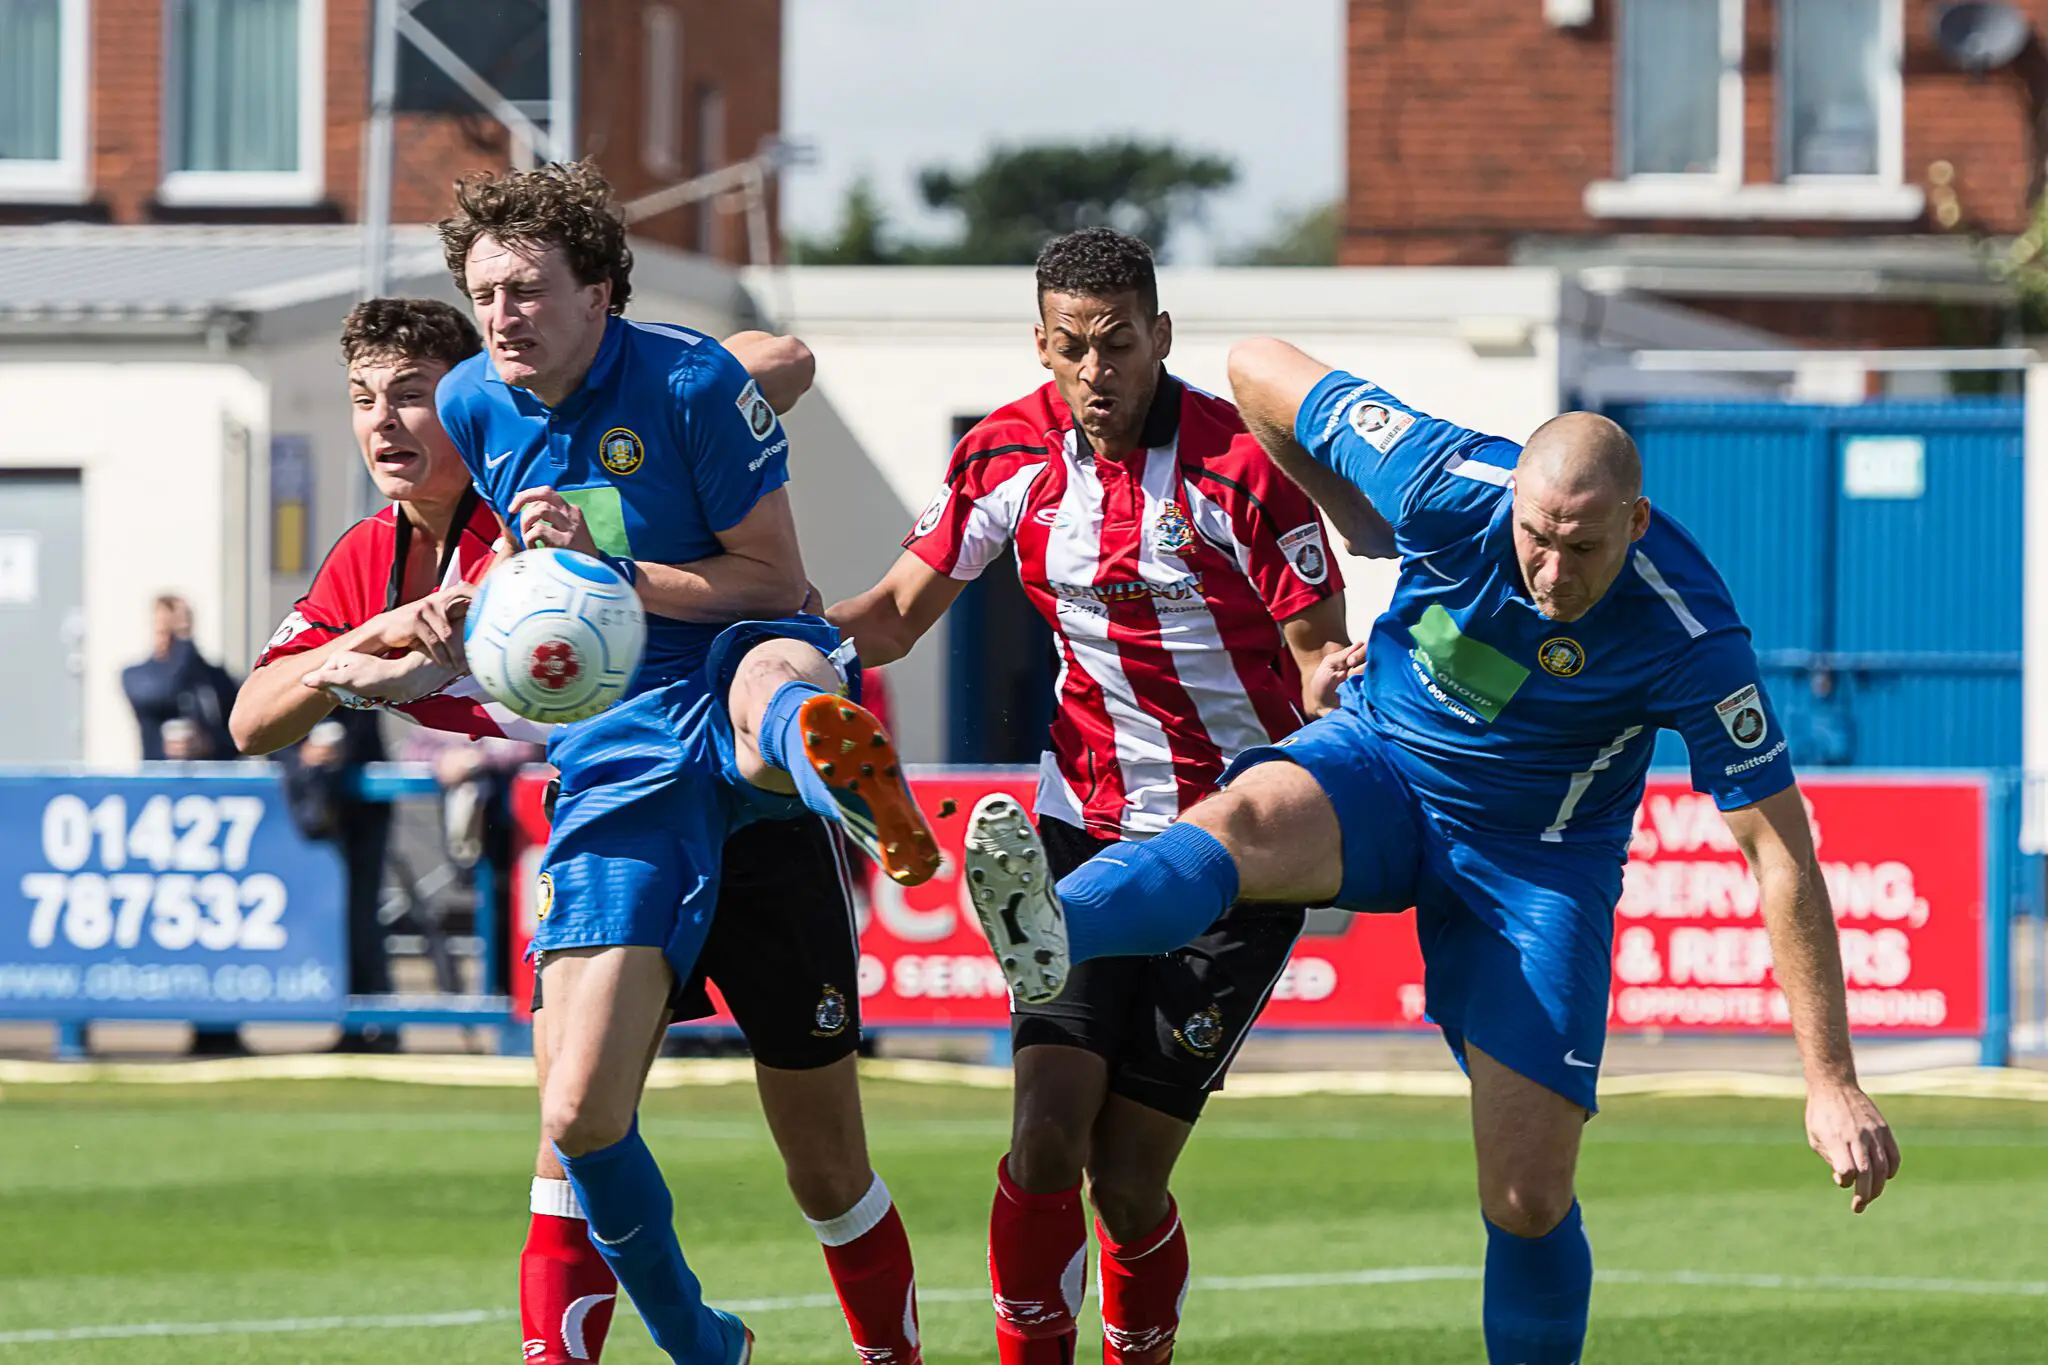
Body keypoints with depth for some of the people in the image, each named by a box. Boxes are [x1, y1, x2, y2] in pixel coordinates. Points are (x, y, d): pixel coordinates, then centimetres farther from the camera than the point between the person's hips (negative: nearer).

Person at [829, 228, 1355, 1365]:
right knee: (1044, 1136, -13)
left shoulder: (1240, 469, -15)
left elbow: (1320, 655, -10)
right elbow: (894, 614, 7)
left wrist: (1334, 684, -34)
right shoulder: (1007, 457, -1)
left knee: (1127, 1177, -5)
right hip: (1087, 825, 4)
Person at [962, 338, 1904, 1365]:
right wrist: (1368, 532, 8)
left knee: (1529, 1197, -10)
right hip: (1381, 766, 0)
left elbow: (1780, 851, -23)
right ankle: (1052, 933, -68)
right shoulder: (1446, 484, -23)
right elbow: (1259, 368, -8)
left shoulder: (1693, 640, -27)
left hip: (1541, 855, 0)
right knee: (1253, 818, -37)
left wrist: (1832, 1083, -26)